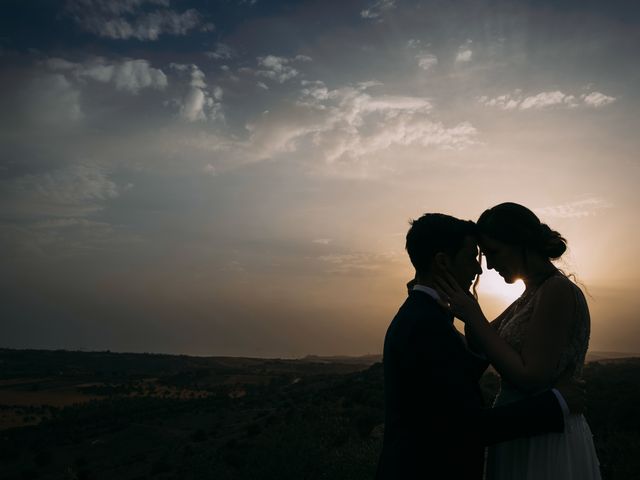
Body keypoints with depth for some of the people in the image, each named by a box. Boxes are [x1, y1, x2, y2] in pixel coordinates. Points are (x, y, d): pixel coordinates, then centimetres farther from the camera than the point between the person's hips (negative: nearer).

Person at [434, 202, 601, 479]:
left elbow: (530, 378, -24)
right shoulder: (531, 296, 10)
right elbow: (479, 347, 12)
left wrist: (472, 316, -21)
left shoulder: (558, 291, -19)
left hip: (547, 445, -9)